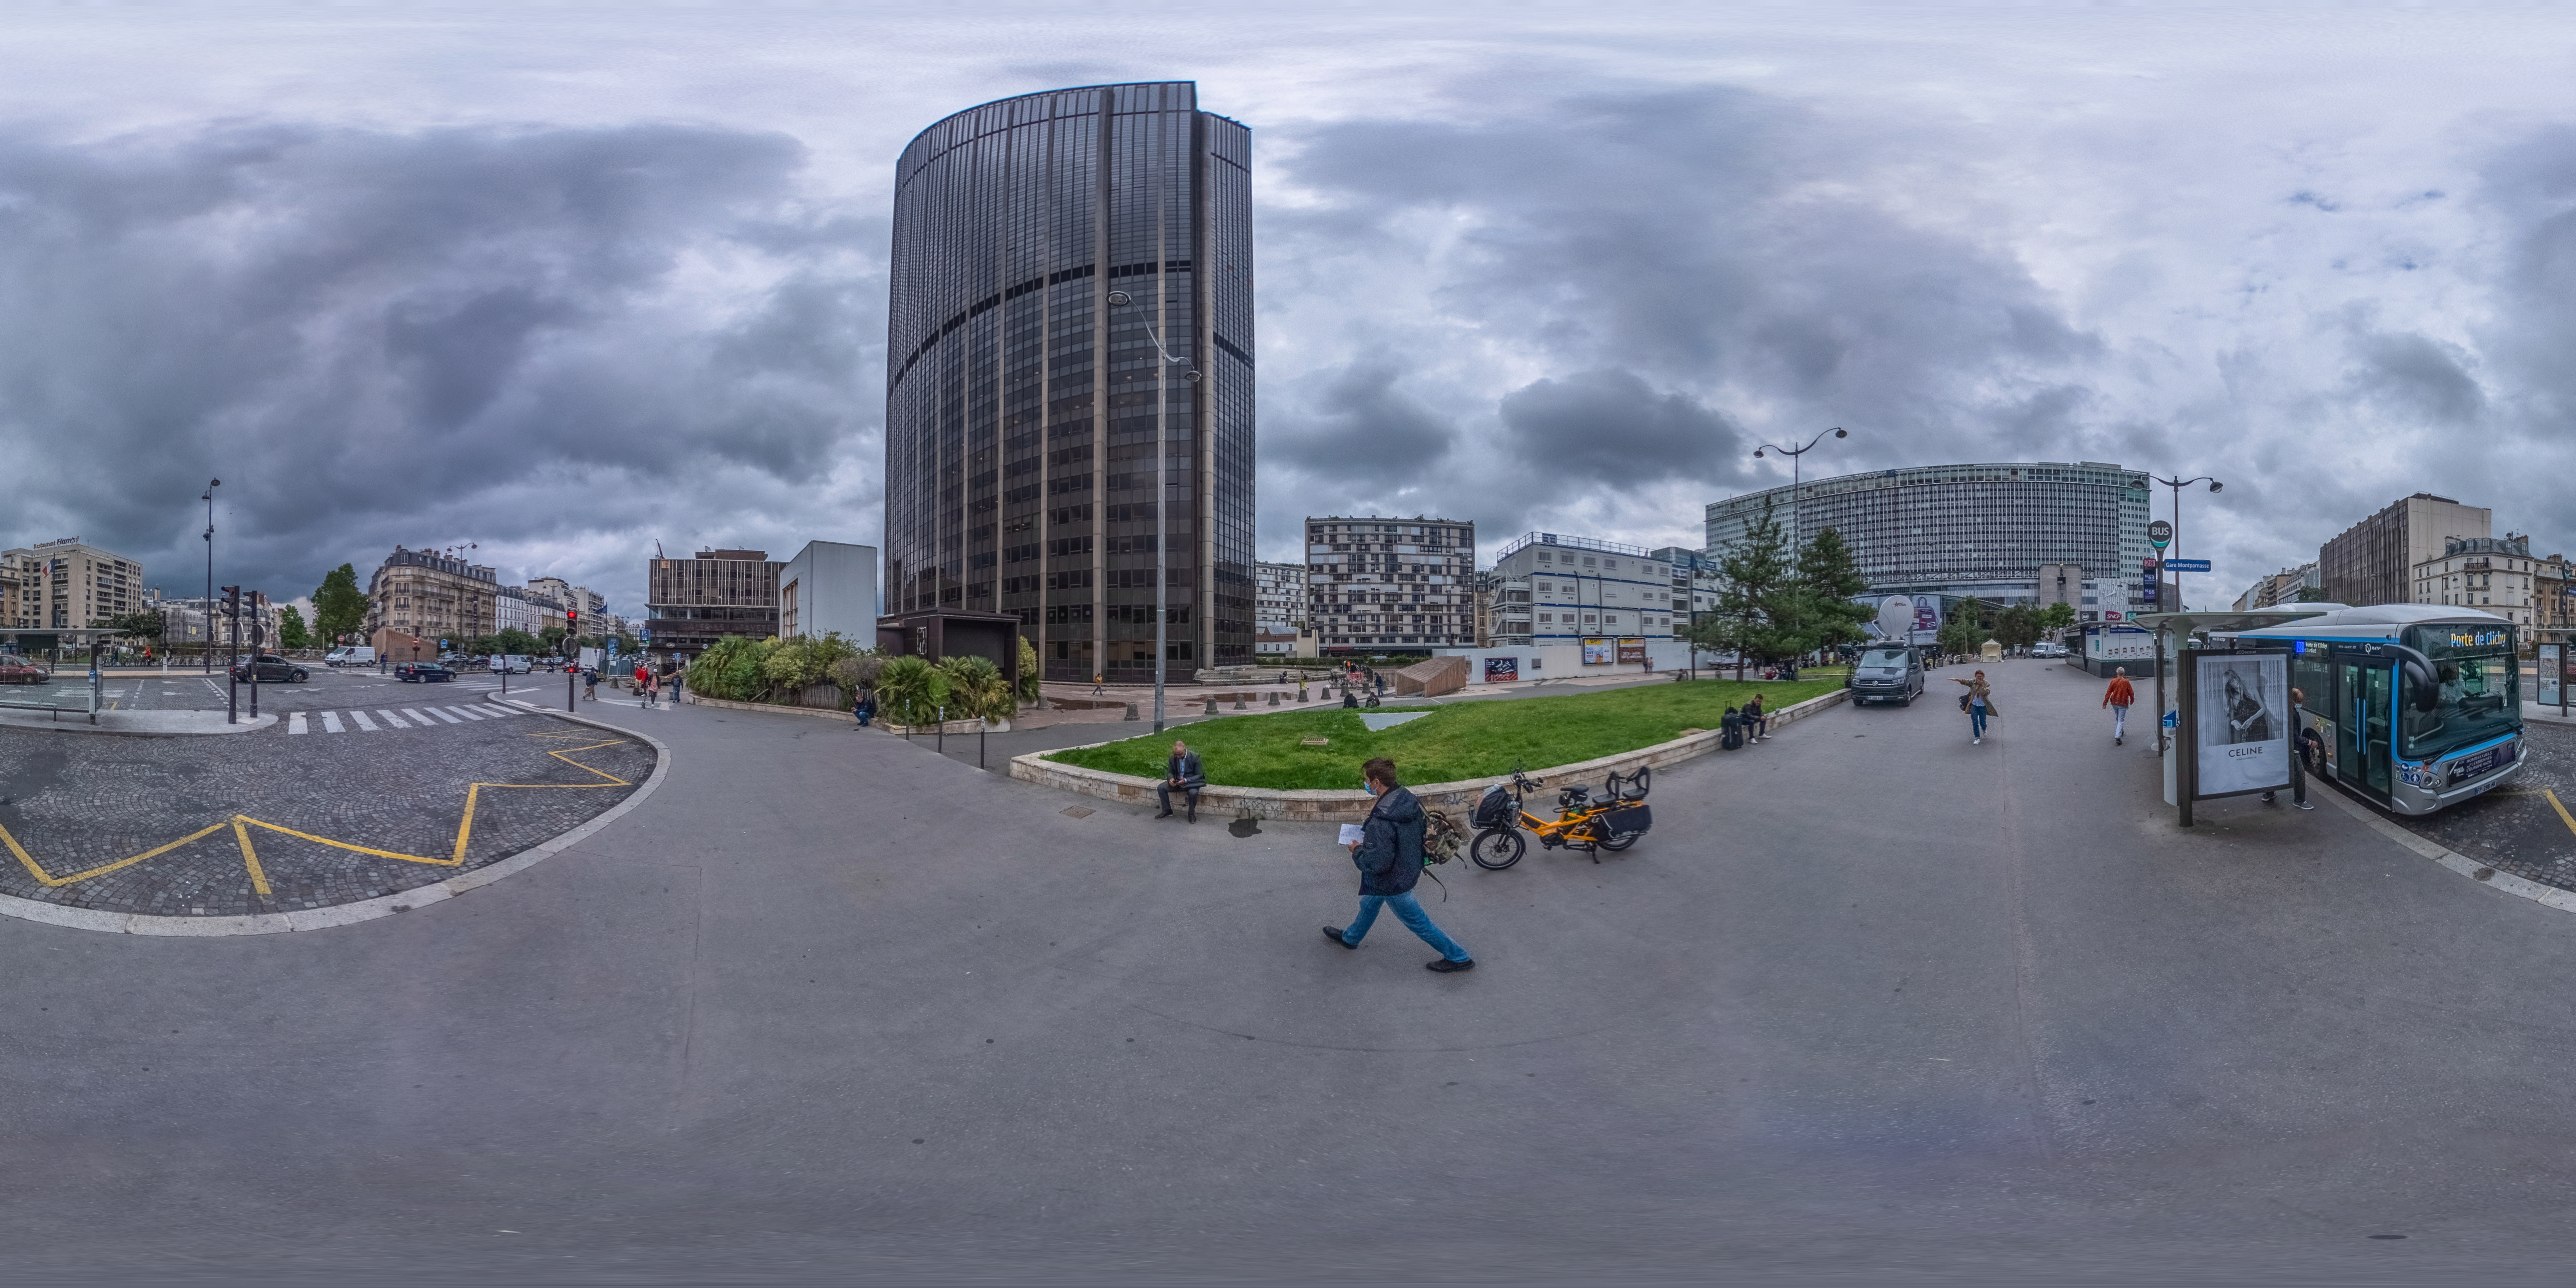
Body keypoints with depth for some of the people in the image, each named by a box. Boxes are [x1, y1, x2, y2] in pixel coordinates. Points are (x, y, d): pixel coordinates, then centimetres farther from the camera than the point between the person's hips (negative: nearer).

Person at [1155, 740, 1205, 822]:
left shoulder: (1195, 757, -17)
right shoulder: (1173, 758, -5)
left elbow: (1199, 775, -14)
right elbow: (1170, 772, 8)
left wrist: (1186, 781, -28)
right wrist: (1171, 779, -18)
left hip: (1191, 781, -4)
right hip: (1177, 781, 5)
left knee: (1193, 793, -37)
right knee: (1161, 788, -15)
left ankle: (1192, 814, -10)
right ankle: (1167, 811, 1)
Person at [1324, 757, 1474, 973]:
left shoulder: (1381, 821, -39)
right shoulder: (1408, 799, -12)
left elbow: (1377, 864, -35)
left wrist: (1358, 851, -15)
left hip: (1394, 881, -9)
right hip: (1410, 868, 9)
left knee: (1418, 922, 12)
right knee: (1370, 903, 32)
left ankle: (1458, 958, 26)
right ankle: (1351, 937, 57)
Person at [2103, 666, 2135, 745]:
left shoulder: (2113, 681, -5)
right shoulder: (2126, 682, -10)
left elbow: (2109, 692, -5)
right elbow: (2131, 692, -1)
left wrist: (2105, 702, -1)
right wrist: (2132, 700, 18)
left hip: (2114, 703, 3)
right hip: (2123, 703, -3)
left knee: (2118, 718, 25)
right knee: (2121, 720, -3)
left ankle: (2121, 731, 44)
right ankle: (2118, 737, -16)